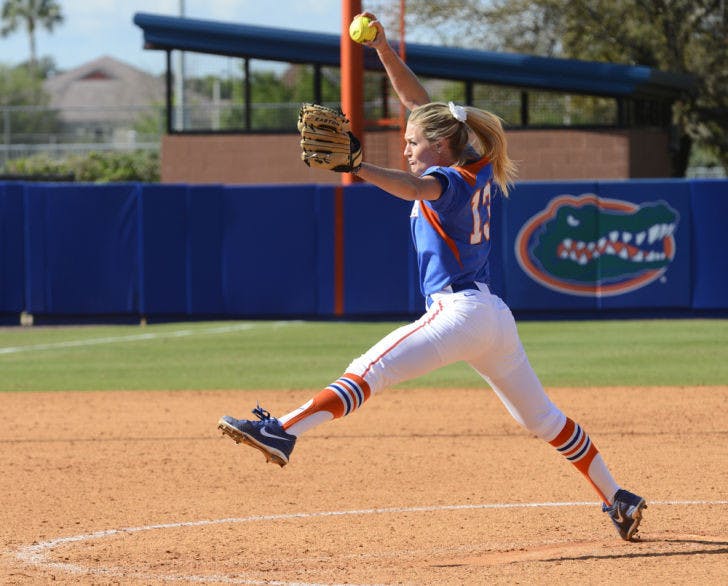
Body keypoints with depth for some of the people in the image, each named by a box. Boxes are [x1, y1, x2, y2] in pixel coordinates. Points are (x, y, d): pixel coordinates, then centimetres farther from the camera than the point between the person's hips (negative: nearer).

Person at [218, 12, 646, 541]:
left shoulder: (450, 179, -9)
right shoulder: (478, 173, 13)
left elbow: (415, 188, -34)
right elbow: (418, 100, 18)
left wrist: (355, 166, -46)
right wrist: (383, 49, 12)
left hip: (458, 313, -9)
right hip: (496, 315, 9)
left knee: (369, 371, -21)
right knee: (542, 417, 18)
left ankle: (283, 432, -37)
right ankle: (617, 499, 22)